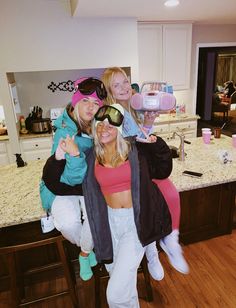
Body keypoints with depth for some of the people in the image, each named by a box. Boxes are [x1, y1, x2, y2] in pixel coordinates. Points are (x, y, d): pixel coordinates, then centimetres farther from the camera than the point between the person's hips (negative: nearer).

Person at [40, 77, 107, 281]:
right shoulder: (65, 132, -24)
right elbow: (71, 177, -26)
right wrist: (74, 155, -42)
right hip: (61, 187, -3)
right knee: (68, 223, -26)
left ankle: (84, 254, 12)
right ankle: (86, 246, 13)